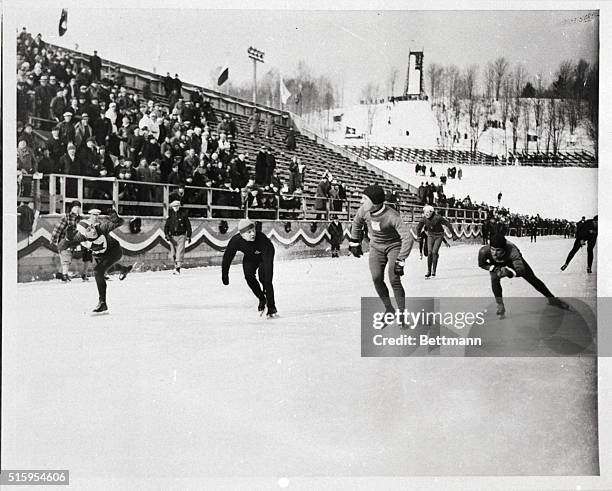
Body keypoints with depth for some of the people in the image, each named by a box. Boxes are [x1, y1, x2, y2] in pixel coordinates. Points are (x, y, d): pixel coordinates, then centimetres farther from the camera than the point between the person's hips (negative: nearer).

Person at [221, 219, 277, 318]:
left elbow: (268, 262, -42)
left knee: (265, 279, -20)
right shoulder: (236, 241, -30)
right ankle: (262, 299, 4)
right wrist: (225, 274, -12)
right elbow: (227, 257, -15)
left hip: (264, 257, -3)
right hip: (250, 257, 3)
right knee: (249, 276, -19)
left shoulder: (262, 239, -40)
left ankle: (272, 308, -9)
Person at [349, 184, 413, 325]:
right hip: (376, 247, 4)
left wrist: (400, 261, -32)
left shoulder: (392, 216, -31)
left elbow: (408, 238, -31)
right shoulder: (363, 211, -16)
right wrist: (354, 243, 14)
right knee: (377, 279, -9)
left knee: (394, 280, -15)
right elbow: (356, 223, 8)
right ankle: (389, 309, 11)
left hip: (394, 246, -4)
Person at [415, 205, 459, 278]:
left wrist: (454, 235, -11)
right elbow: (418, 227, 8)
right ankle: (429, 271, 1)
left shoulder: (437, 217, -24)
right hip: (430, 235, 3)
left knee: (434, 252, -14)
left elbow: (448, 224, -16)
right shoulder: (424, 219, -11)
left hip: (439, 235, -3)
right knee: (429, 253, -7)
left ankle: (434, 270, -3)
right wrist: (418, 236, 15)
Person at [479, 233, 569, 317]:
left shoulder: (512, 251, -46)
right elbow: (481, 264, -19)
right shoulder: (484, 251, -40)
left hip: (512, 260, 0)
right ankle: (500, 306, -8)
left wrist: (509, 272, -62)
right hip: (496, 264, 0)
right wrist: (495, 268, -31)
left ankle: (552, 299, 28)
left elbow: (521, 270, -44)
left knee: (532, 278, 6)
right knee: (494, 279, -29)